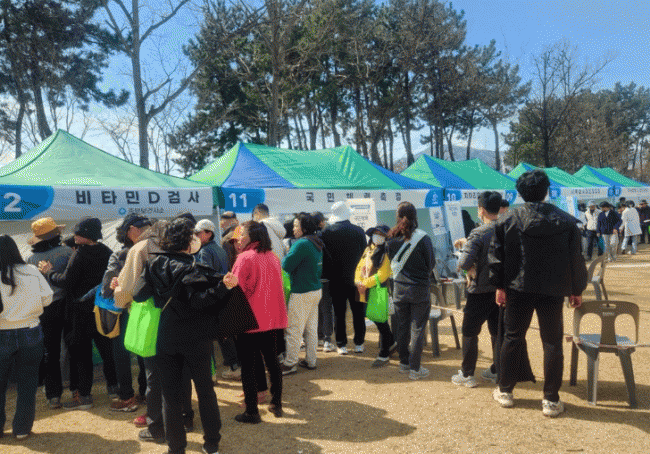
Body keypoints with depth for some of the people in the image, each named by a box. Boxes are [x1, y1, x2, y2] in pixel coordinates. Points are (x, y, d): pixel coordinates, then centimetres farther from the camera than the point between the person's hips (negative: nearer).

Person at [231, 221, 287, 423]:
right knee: (272, 361, 15)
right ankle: (276, 404, 24)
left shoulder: (245, 258, -13)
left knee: (248, 365, 3)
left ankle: (252, 411, 8)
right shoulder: (273, 257, 7)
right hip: (273, 319, 6)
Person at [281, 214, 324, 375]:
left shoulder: (301, 244, -18)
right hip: (316, 290, 9)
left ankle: (290, 364, 5)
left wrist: (287, 254, 0)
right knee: (311, 328, 14)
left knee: (294, 330, -1)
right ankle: (310, 360, 23)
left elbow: (286, 265, -18)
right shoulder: (317, 245, 11)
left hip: (302, 293, -9)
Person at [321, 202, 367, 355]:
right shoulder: (359, 231, -5)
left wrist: (328, 274, 10)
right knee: (358, 312, 11)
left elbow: (324, 254, -1)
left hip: (337, 280, -1)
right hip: (355, 278, 1)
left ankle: (341, 345, 11)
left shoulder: (327, 231, -8)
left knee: (339, 313, 7)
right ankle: (359, 343, 16)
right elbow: (364, 252, 4)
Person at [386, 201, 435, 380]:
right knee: (417, 329, 5)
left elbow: (392, 262, 6)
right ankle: (415, 369, 10)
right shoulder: (423, 238, -12)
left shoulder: (392, 239, -4)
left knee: (402, 327, 15)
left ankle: (404, 363, 27)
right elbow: (431, 264, -2)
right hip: (419, 289, -3)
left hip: (399, 289, 3)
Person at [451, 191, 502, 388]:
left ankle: (467, 374, 14)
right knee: (498, 331, 16)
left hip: (481, 291, -6)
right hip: (503, 289, 6)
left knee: (470, 332, 7)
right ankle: (497, 371, 26)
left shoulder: (479, 234, -19)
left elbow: (464, 263, -27)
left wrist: (472, 267, -3)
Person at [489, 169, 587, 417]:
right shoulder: (565, 221, -2)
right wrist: (576, 290, 10)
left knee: (513, 338, 13)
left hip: (518, 288, 0)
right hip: (553, 290, 0)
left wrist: (500, 286, 4)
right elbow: (576, 258, 2)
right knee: (552, 343, 9)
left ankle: (505, 391, 22)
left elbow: (497, 256, -3)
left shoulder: (508, 220, -4)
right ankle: (551, 400, 14)